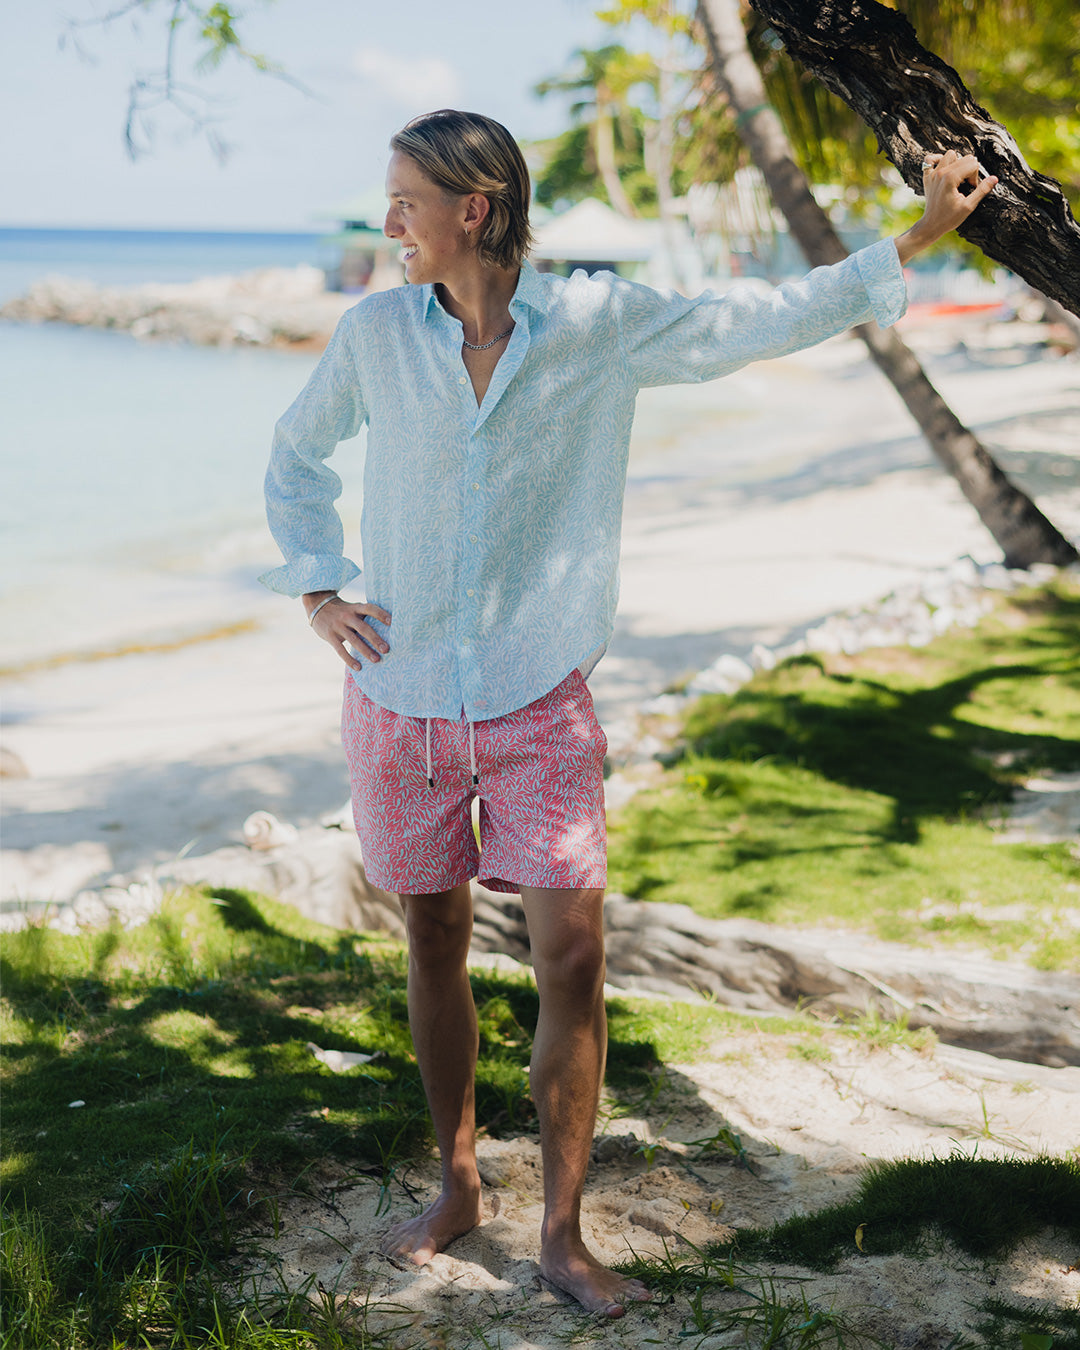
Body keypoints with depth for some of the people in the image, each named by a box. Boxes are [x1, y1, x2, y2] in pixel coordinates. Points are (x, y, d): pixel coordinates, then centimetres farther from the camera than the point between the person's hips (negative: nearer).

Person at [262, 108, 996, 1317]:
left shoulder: (596, 324, -4)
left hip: (538, 704, -1)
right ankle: (457, 1185, 31)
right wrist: (317, 592, 5)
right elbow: (294, 460, 16)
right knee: (434, 943, 11)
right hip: (401, 697, 2)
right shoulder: (375, 334, 0)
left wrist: (919, 235, 3)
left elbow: (763, 320, 3)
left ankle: (562, 1237, 10)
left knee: (571, 954, -6)